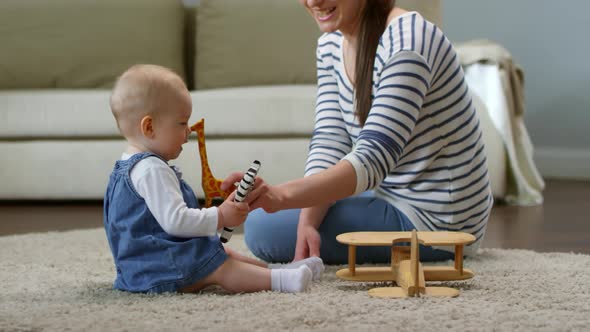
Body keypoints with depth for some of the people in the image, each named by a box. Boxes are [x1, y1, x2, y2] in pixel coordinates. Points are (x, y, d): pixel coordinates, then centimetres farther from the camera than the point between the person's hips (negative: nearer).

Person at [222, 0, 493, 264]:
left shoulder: (407, 42, -26)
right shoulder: (331, 45, 1)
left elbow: (373, 159, -33)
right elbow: (330, 140, -7)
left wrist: (280, 195, -47)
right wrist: (307, 222, -25)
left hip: (434, 222, -8)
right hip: (393, 194, 8)